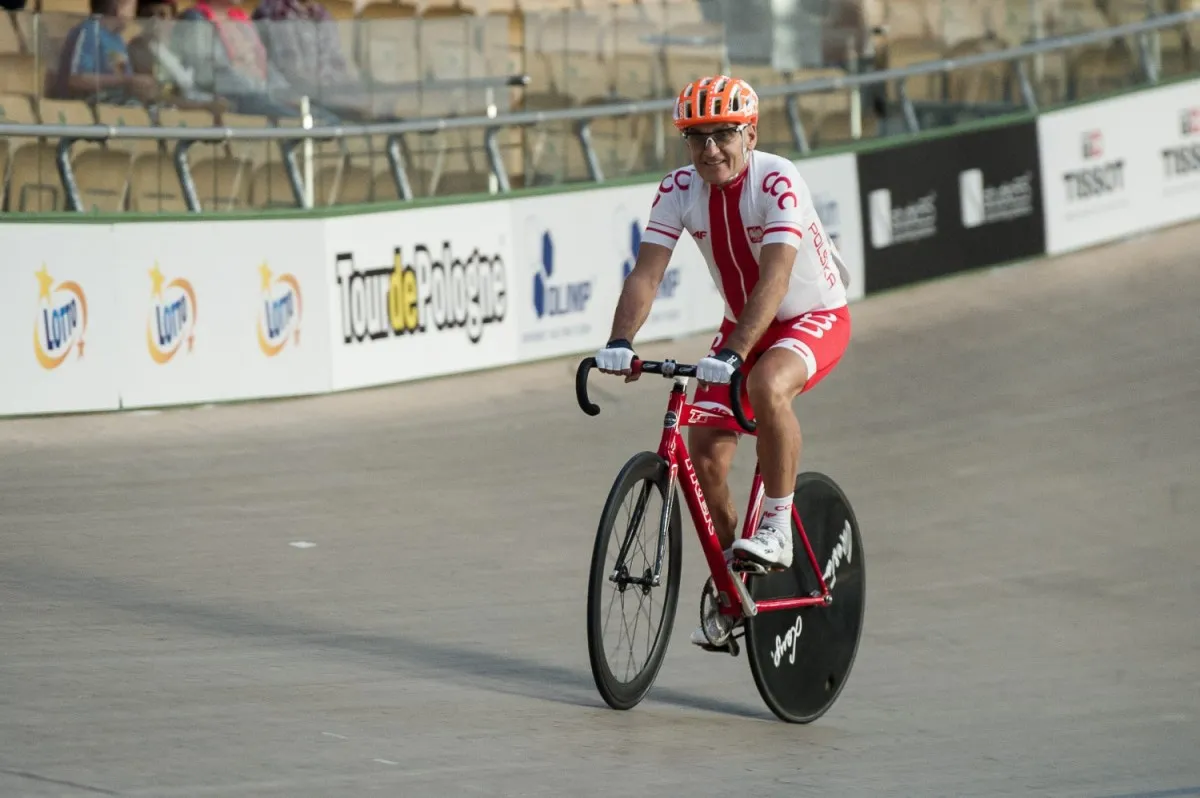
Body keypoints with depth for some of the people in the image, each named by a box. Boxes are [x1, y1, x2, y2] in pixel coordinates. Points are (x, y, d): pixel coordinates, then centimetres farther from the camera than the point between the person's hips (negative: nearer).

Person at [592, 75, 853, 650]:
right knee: (704, 458, -6)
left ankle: (777, 527, -23)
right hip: (743, 323, 6)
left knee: (765, 384, -38)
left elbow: (774, 277, -38)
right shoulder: (680, 190, -12)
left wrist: (733, 354, -49)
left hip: (814, 318, -5)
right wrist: (619, 342, -36)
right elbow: (646, 272, -19)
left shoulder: (778, 183, -27)